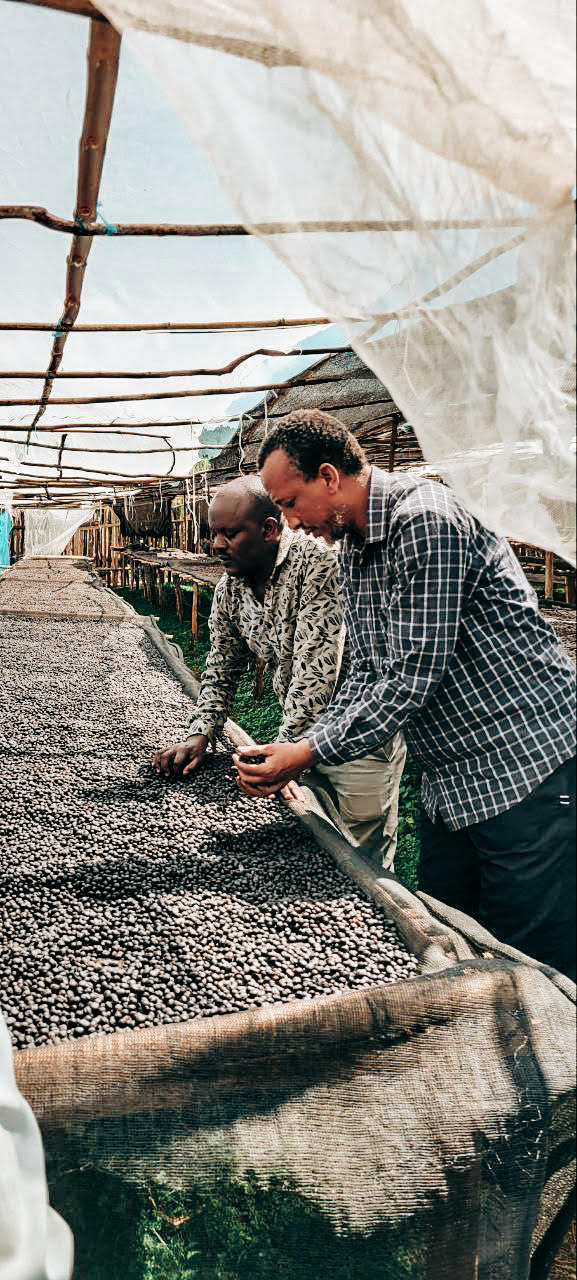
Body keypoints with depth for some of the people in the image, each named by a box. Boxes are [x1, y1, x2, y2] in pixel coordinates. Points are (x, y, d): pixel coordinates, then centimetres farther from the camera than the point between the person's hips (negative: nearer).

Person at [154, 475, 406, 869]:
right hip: (304, 735, 7)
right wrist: (199, 736, -4)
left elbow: (316, 667, -29)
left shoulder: (317, 563, -23)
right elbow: (222, 668, 10)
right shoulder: (230, 587, 1)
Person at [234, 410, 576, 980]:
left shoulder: (425, 520, -20)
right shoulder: (352, 550, 11)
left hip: (527, 767, -9)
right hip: (451, 783, 9)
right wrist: (303, 746, 0)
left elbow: (415, 675, -23)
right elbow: (368, 674, 12)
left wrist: (310, 753, -17)